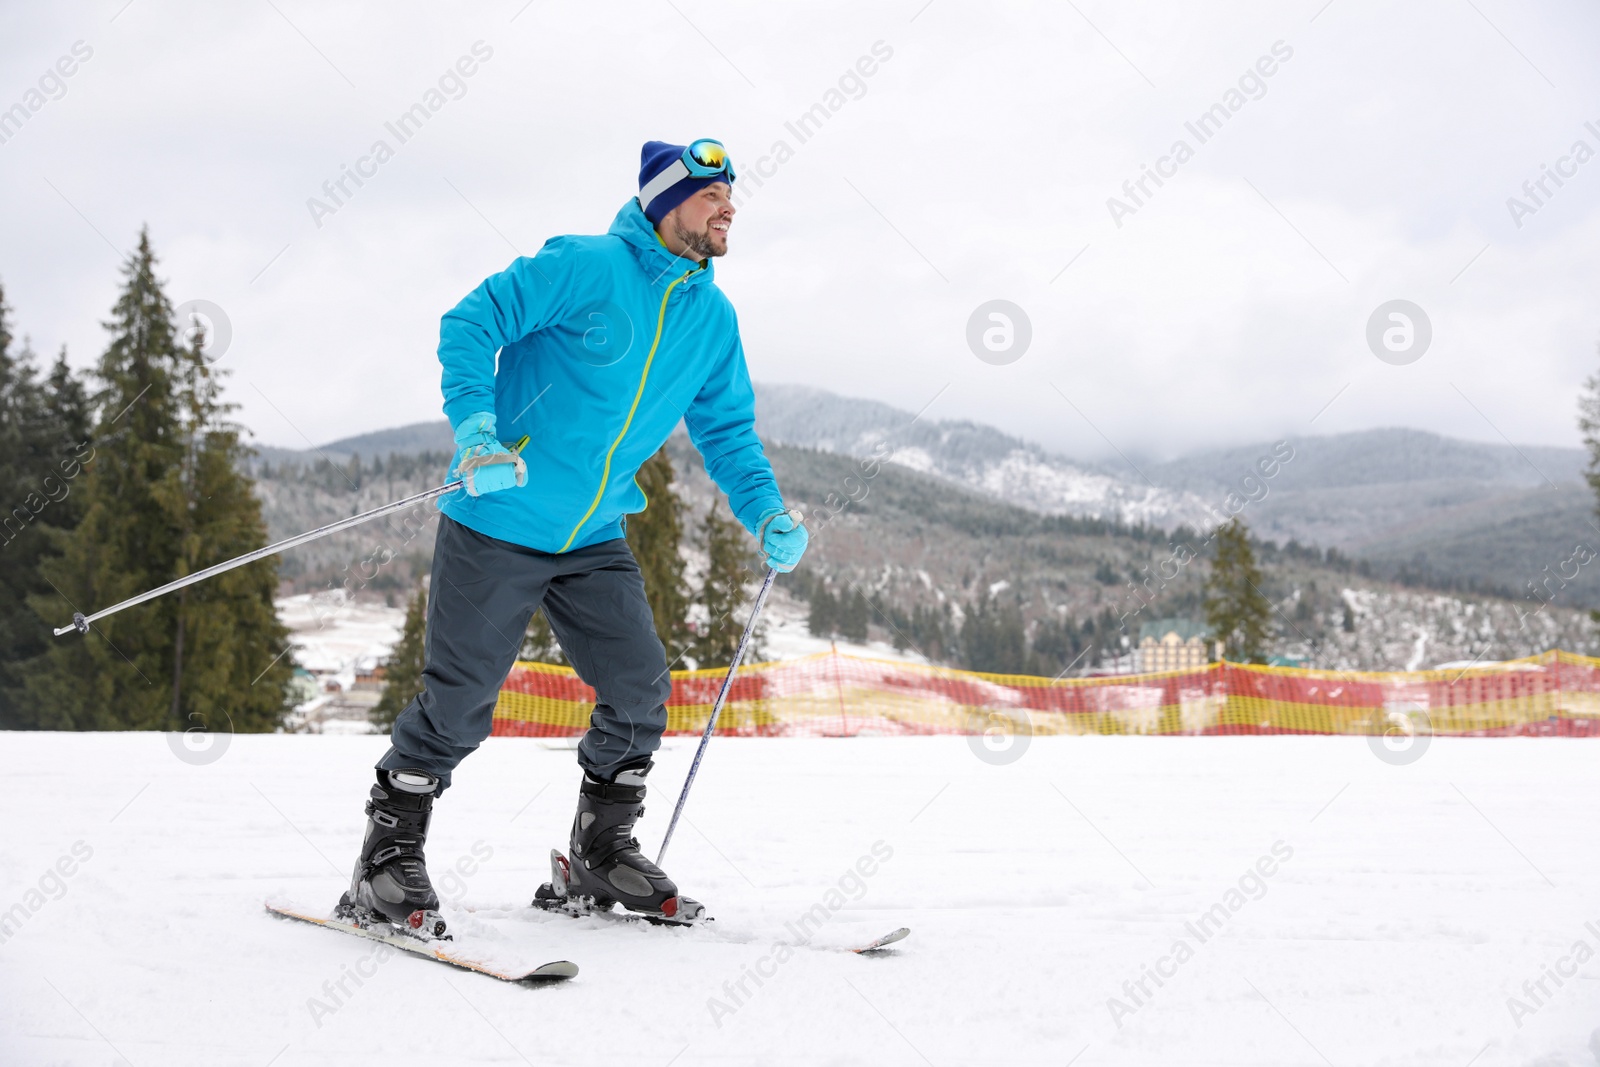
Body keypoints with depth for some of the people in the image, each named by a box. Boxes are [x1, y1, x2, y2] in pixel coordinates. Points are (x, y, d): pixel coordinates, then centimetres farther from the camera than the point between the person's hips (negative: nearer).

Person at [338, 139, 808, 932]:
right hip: (499, 524, -6)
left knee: (638, 686, 1)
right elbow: (472, 323, -14)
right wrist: (475, 428, -27)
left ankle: (602, 852, 21)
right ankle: (388, 859, 14)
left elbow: (727, 431, 15)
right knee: (460, 701, -3)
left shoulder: (714, 318, 7)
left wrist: (766, 515, 1)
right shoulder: (586, 267, -13)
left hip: (594, 540, 6)